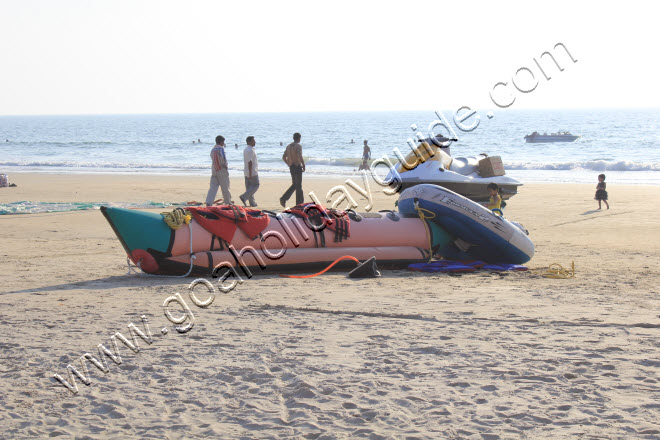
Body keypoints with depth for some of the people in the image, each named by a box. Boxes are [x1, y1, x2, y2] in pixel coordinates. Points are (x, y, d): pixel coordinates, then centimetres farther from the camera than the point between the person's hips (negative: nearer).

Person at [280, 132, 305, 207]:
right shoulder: (298, 146, -12)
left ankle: (283, 199, 1)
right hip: (297, 166, -7)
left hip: (291, 167, 7)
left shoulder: (288, 146, 11)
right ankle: (299, 204, 6)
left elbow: (284, 157, 13)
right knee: (298, 186, 1)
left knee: (294, 185, 16)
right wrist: (303, 165, -12)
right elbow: (300, 156, -26)